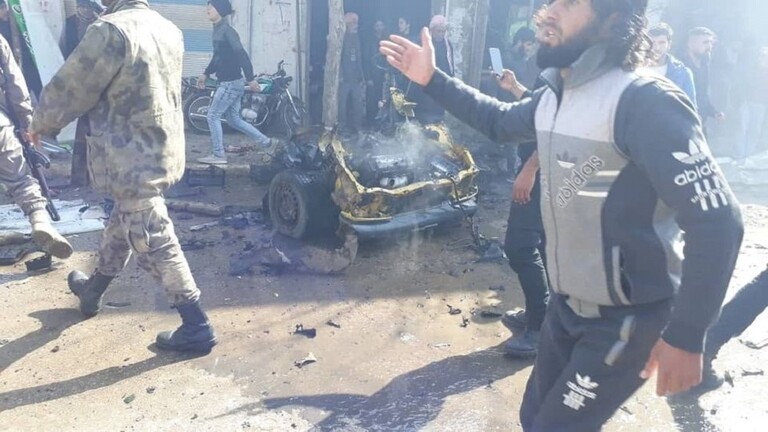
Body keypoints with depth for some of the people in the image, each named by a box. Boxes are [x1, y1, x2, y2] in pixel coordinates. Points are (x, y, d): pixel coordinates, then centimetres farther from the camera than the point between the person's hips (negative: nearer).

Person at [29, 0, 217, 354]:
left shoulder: (111, 31, -20)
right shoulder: (167, 29, 6)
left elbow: (69, 90, -11)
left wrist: (41, 124, 9)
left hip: (133, 161, -9)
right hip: (162, 152, 9)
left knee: (154, 245, 0)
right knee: (122, 226, 25)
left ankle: (197, 327, 6)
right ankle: (93, 289, 46)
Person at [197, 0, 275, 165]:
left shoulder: (227, 30, -15)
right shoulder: (218, 30, 13)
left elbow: (241, 54, -22)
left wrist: (250, 79, -26)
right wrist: (206, 74, 24)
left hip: (231, 83, -9)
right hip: (228, 82, 9)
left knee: (213, 116, -2)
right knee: (233, 119, 13)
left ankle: (218, 155, 6)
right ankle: (267, 142, 18)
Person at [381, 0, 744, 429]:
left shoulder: (643, 101, -23)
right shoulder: (552, 97, 4)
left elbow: (716, 220, -26)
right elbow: (499, 121, 24)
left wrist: (686, 337, -23)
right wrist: (432, 79, 17)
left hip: (627, 317, -8)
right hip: (567, 303, 8)